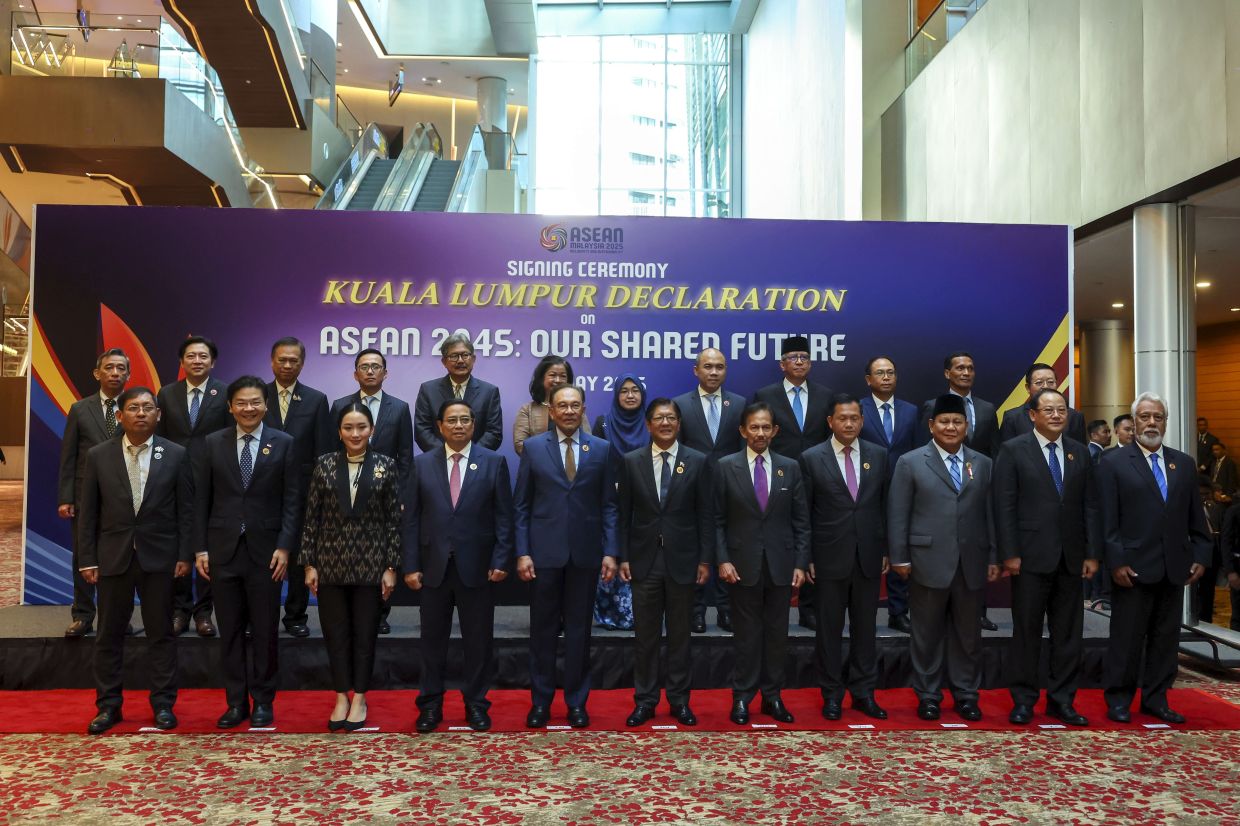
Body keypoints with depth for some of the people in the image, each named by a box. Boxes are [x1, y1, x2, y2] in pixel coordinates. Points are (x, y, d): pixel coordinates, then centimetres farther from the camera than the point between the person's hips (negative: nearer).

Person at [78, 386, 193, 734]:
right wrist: (87, 559, -1)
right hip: (113, 557, 1)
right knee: (109, 634, 9)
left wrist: (184, 555, -4)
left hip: (159, 557, -1)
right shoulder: (98, 456, 2)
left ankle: (163, 704, 17)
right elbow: (88, 512, 3)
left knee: (161, 632, 7)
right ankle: (108, 705, 21)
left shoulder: (176, 455, -1)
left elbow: (186, 509, 0)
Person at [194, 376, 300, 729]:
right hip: (223, 550, 2)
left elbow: (291, 500, -1)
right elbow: (201, 500, 5)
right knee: (230, 631, 8)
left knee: (264, 631, 6)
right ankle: (236, 701, 19)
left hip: (265, 550, -1)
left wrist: (284, 546, -8)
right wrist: (200, 548, 0)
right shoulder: (212, 443, 5)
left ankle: (263, 701, 18)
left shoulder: (283, 443, 0)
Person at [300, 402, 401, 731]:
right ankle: (341, 697, 21)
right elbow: (311, 518, 3)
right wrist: (308, 563, 0)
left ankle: (359, 698, 21)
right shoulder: (324, 464, 2)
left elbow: (394, 520, -1)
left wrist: (391, 567, -4)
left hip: (370, 564, -1)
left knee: (365, 633, 7)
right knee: (335, 632, 8)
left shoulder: (386, 466, -2)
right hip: (330, 563, 1)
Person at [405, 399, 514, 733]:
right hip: (434, 566, 1)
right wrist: (411, 565, -2)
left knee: (479, 640, 7)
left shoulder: (494, 462, 1)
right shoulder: (422, 464, 5)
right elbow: (413, 518, 3)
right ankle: (430, 705, 22)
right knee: (433, 639, 9)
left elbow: (504, 517, 0)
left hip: (477, 567, -1)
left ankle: (476, 704, 21)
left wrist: (501, 561, -7)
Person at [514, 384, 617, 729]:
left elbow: (608, 505, 4)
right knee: (542, 629, 8)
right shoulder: (533, 447, 2)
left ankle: (577, 701, 21)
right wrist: (522, 552, -5)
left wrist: (610, 551, -3)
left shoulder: (601, 449, 5)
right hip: (544, 552, 0)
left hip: (585, 553, 1)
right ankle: (540, 701, 21)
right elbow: (521, 505, 2)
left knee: (579, 629, 9)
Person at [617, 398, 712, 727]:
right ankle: (645, 700, 19)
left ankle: (679, 700, 21)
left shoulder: (698, 461, 1)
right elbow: (624, 514, 4)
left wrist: (705, 559, -2)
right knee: (645, 635, 7)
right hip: (644, 560, 0)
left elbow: (704, 514, 1)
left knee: (680, 634, 9)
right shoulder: (631, 461, 3)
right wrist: (623, 557, -1)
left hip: (682, 560, 0)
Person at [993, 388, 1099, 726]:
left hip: (1070, 558, 4)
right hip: (1031, 556, -4)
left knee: (1068, 632, 9)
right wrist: (1009, 554, -11)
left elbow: (1090, 506, 9)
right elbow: (1004, 506, -6)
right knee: (1027, 631, 4)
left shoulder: (1080, 452, 10)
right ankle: (1023, 699, 15)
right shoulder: (1013, 450, -3)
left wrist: (1092, 554, 3)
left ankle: (1062, 700, 19)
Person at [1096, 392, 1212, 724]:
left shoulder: (1184, 463, 12)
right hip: (1134, 568, -4)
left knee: (1166, 638, 10)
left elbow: (1195, 518, 13)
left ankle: (1155, 699, 21)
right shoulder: (1114, 463, -2)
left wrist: (1200, 556, 5)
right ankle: (1118, 700, 14)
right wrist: (1117, 562, -13)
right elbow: (1108, 521, -7)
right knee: (1127, 638, 2)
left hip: (1175, 569, 5)